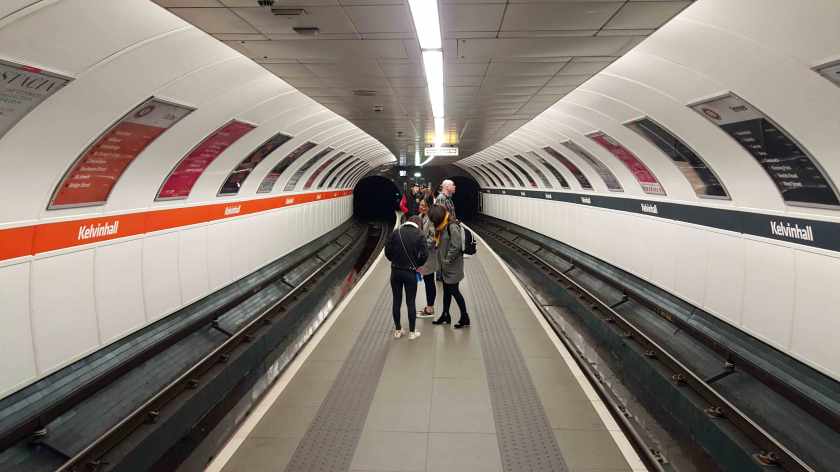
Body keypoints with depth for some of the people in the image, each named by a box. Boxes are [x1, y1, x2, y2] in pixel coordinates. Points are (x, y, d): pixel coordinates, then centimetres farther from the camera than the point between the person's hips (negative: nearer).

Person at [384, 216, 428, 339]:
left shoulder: (396, 232, -1)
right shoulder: (419, 235, -6)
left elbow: (387, 251, -1)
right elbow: (424, 256, -11)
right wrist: (416, 265, 8)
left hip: (395, 271, 2)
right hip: (410, 273, -2)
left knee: (396, 301, 11)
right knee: (410, 302, 6)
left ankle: (397, 330, 20)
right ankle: (412, 332, 14)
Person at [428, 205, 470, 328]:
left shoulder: (452, 226, -20)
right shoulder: (443, 226, 9)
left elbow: (456, 247, -23)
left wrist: (447, 260, -16)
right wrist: (441, 260, 10)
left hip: (453, 266, -9)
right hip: (445, 266, 9)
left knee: (454, 291, -1)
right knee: (446, 290, 17)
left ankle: (465, 319, 10)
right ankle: (445, 316, 29)